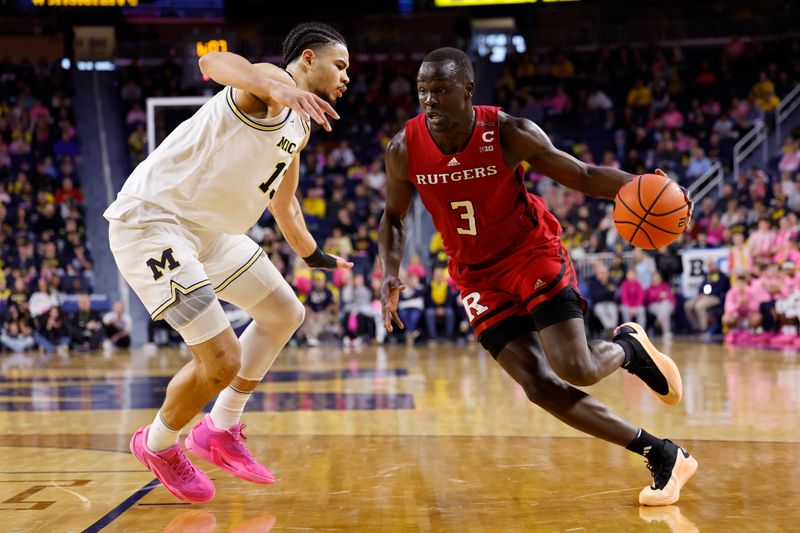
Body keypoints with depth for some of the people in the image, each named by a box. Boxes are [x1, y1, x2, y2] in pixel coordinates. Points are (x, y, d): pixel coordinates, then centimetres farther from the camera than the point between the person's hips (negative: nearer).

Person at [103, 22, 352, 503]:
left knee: (284, 313, 18)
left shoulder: (300, 127, 15)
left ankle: (221, 431, 28)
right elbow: (215, 62, -39)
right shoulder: (271, 82, -14)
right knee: (222, 360, -15)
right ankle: (158, 445, 15)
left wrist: (313, 255, 45)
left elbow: (283, 198, 33)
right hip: (150, 219, -11)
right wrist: (278, 88, -58)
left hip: (208, 229, 11)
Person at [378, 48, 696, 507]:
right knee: (541, 388, -7)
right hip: (479, 276, 3)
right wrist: (391, 275, -11)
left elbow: (584, 176, -10)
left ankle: (629, 347, 20)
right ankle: (664, 457, 5)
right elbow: (395, 216, 5)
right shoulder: (404, 150, -13)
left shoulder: (510, 134, -20)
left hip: (534, 253, -3)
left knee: (576, 369, -19)